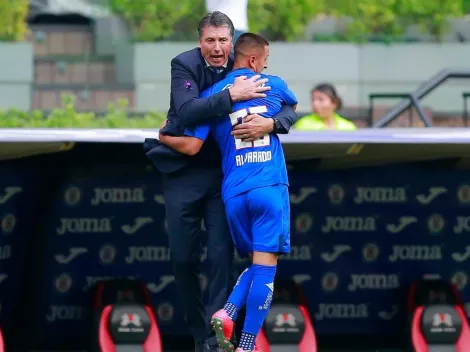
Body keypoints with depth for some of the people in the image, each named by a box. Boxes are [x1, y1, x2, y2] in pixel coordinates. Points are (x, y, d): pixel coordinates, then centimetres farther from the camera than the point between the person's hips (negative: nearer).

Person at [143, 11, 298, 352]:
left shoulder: (243, 71, -4)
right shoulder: (184, 65, -13)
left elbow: (289, 110, -5)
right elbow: (186, 112, -28)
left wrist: (270, 123, -28)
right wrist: (232, 95, -35)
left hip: (223, 172, 1)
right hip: (183, 172, -1)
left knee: (222, 254, -8)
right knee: (184, 257, 3)